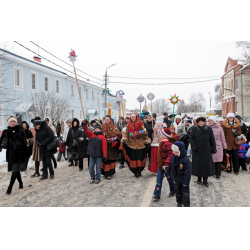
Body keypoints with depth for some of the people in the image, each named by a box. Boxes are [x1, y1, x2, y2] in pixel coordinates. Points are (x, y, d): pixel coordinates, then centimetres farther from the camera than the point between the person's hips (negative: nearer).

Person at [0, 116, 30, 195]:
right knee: (16, 170, 12)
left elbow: (24, 143, 1)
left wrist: (27, 152, 2)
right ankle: (20, 183, 30)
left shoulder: (20, 131, -1)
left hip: (19, 153, -3)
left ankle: (9, 188, -3)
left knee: (15, 170, -6)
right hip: (11, 153, 3)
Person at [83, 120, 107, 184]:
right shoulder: (91, 134, 8)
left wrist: (104, 156, -9)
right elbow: (86, 131, -9)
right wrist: (85, 124, -26)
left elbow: (104, 147, -5)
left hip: (99, 155, -2)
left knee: (98, 168, 7)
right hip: (91, 154, 3)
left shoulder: (102, 137, -2)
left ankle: (97, 178, 21)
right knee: (91, 167, 7)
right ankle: (92, 177, 25)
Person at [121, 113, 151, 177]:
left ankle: (139, 172, 11)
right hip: (132, 145, 1)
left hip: (140, 145, -1)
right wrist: (124, 138, -14)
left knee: (139, 158, -1)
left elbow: (144, 133, 5)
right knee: (133, 159, 1)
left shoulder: (140, 124, 5)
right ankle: (135, 172, 12)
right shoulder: (128, 125, 7)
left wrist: (147, 140, -3)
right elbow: (126, 134, 4)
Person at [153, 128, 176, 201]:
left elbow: (171, 155, -29)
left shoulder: (169, 144, -22)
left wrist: (166, 164, -34)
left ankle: (173, 191, 36)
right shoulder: (162, 142, 9)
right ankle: (157, 194, 11)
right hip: (160, 165, 9)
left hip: (166, 166, -8)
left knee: (170, 178, 13)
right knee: (159, 180, 7)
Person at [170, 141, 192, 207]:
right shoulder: (173, 158, -4)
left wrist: (185, 182, -20)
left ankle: (186, 204, 21)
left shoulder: (186, 160, -24)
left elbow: (188, 172, -21)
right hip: (176, 180, 6)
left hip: (183, 181, -6)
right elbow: (171, 168, 12)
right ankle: (179, 203, 37)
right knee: (177, 192, 20)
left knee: (185, 193, 7)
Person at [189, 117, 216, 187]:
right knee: (197, 164, 6)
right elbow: (191, 138, -2)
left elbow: (212, 139, 3)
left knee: (206, 164, 0)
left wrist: (213, 148, 0)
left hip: (206, 151, 0)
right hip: (197, 151, 1)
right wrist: (193, 146, -15)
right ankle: (199, 178, 23)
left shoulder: (209, 129, 1)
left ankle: (205, 180, 11)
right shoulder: (194, 129, 2)